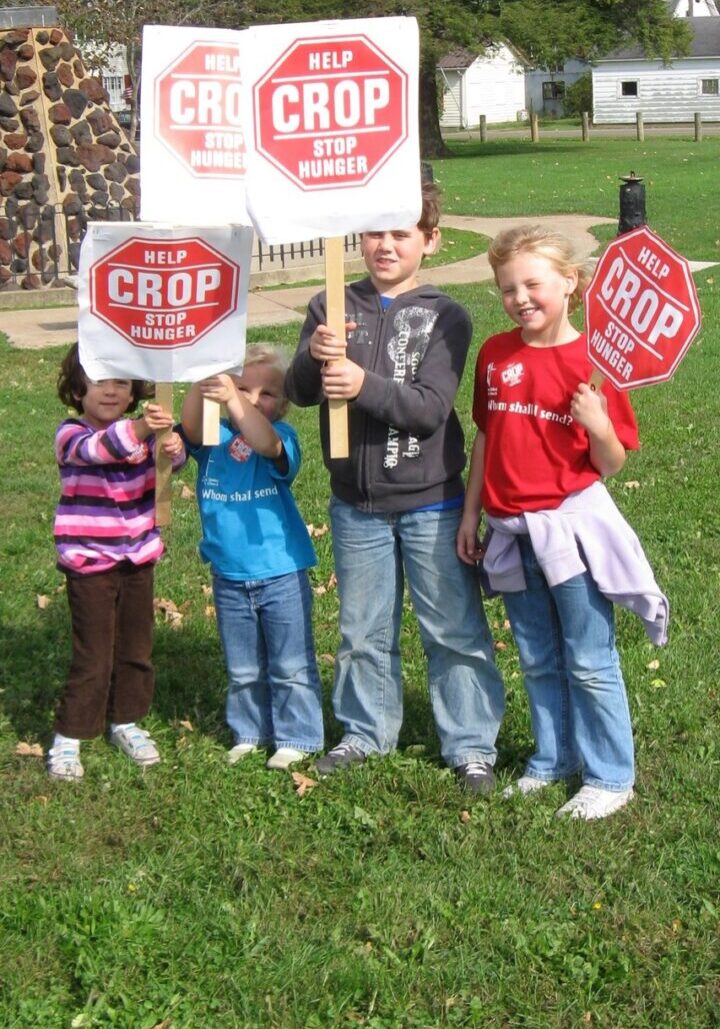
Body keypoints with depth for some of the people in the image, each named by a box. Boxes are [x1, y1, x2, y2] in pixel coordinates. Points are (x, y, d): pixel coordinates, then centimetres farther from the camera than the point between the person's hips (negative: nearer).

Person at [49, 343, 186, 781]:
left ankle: (126, 722, 35)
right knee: (93, 658, -1)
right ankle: (67, 740, 13)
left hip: (138, 560, 5)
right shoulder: (71, 434, -14)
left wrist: (172, 446, -41)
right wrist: (139, 429, -54)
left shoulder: (143, 431, 1)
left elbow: (170, 455, -16)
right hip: (90, 564, -5)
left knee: (137, 650, 16)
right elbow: (96, 449, -36)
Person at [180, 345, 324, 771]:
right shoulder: (214, 437, -2)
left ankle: (296, 737, 22)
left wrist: (234, 401, -50)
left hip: (281, 574, -3)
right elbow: (191, 429, -24)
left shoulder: (281, 436, -11)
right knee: (243, 669, 18)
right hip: (229, 577, 3)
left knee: (291, 666, 8)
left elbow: (266, 444, -35)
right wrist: (202, 384, -42)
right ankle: (249, 732, 34)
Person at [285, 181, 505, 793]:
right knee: (363, 632, 16)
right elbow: (301, 393, -6)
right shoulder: (332, 307, 1)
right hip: (356, 504, 3)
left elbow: (429, 409, -17)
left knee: (455, 630, 6)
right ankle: (368, 731, 34)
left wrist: (366, 385, -32)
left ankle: (471, 744, 19)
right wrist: (313, 356, -28)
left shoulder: (444, 317, -7)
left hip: (430, 502, -2)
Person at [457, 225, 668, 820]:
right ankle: (554, 760, 32)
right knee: (538, 662, 17)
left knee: (590, 662, 3)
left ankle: (610, 777, 16)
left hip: (572, 523, -5)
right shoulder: (495, 355, 4)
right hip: (512, 530, 5)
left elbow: (611, 465, -7)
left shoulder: (594, 362, -10)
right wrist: (471, 513, 13)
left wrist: (598, 425, -26)